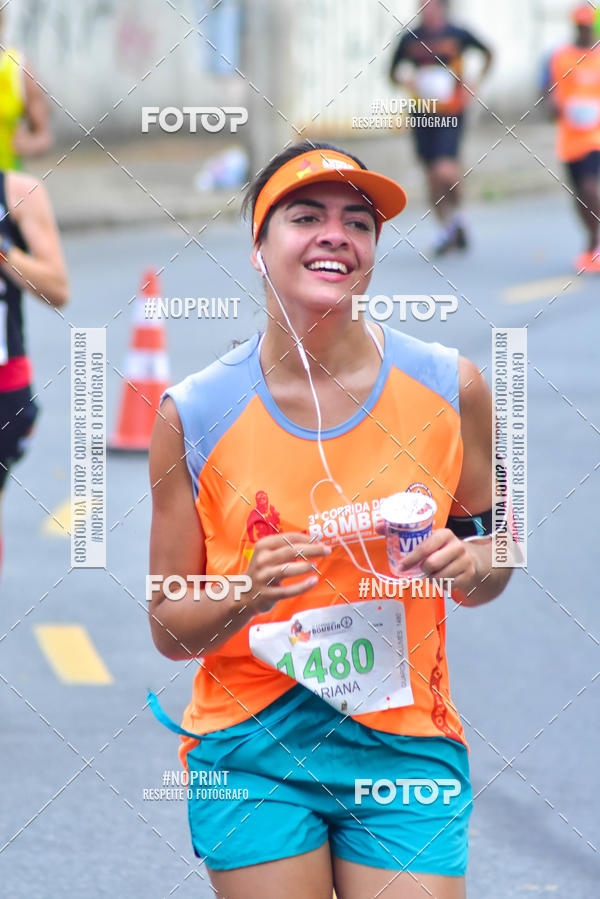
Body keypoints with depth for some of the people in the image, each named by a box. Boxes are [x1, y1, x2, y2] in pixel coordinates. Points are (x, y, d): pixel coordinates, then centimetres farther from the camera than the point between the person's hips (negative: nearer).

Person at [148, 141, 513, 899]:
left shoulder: (448, 389, -2)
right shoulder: (193, 416, -6)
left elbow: (496, 549, 13)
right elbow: (170, 629, 0)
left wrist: (468, 566, -10)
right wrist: (246, 599, -20)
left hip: (404, 743, 1)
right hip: (251, 747, -1)